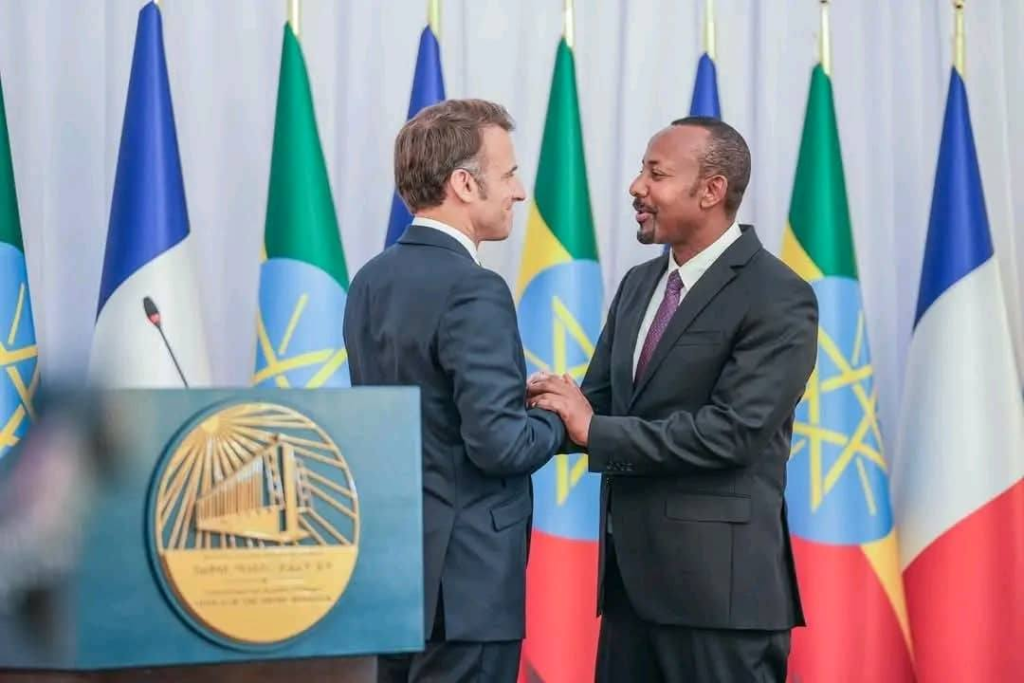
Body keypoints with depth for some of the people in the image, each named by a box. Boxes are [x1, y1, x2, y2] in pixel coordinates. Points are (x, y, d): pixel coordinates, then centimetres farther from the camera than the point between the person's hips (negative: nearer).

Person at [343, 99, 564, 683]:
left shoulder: (372, 280, 9)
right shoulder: (473, 291, -18)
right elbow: (499, 443, -23)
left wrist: (521, 400, 11)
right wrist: (558, 419, -4)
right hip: (462, 574, -9)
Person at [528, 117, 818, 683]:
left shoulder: (778, 298, -11)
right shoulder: (639, 284, 14)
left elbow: (733, 430, -20)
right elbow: (600, 401, 13)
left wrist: (596, 431, -18)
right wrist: (557, 405, -10)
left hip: (719, 583, -7)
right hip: (631, 575, 8)